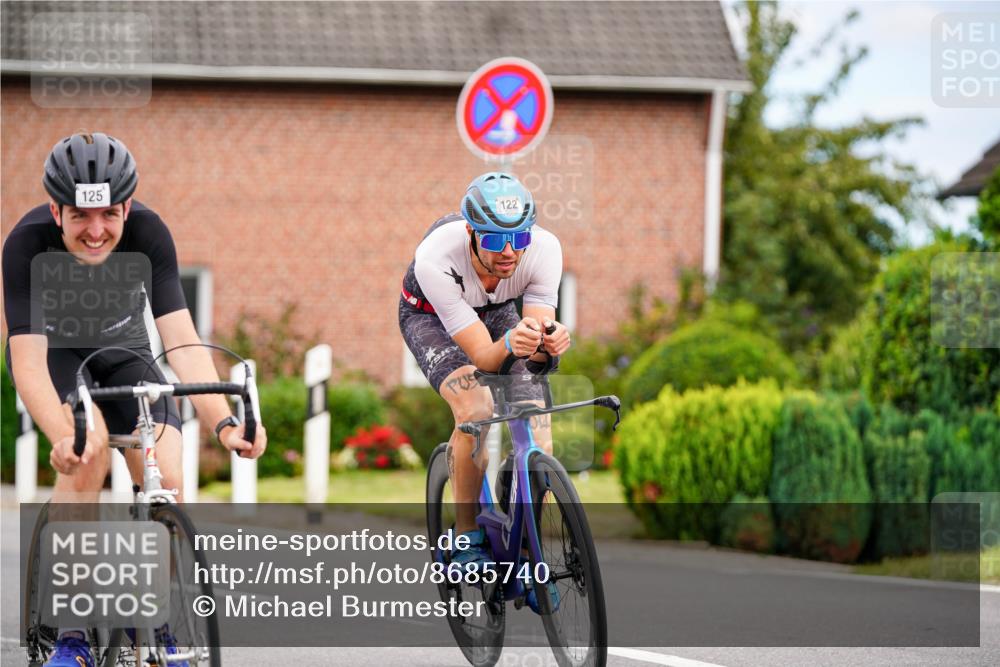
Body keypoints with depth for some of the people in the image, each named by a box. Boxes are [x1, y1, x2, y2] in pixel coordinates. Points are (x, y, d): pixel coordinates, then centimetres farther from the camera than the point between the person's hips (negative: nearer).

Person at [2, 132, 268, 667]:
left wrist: (224, 422, -46)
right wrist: (63, 437, -56)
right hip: (55, 352, -2)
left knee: (167, 484, -17)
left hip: (123, 351, 2)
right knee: (89, 451, -31)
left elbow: (182, 341, -31)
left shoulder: (147, 234, -28)